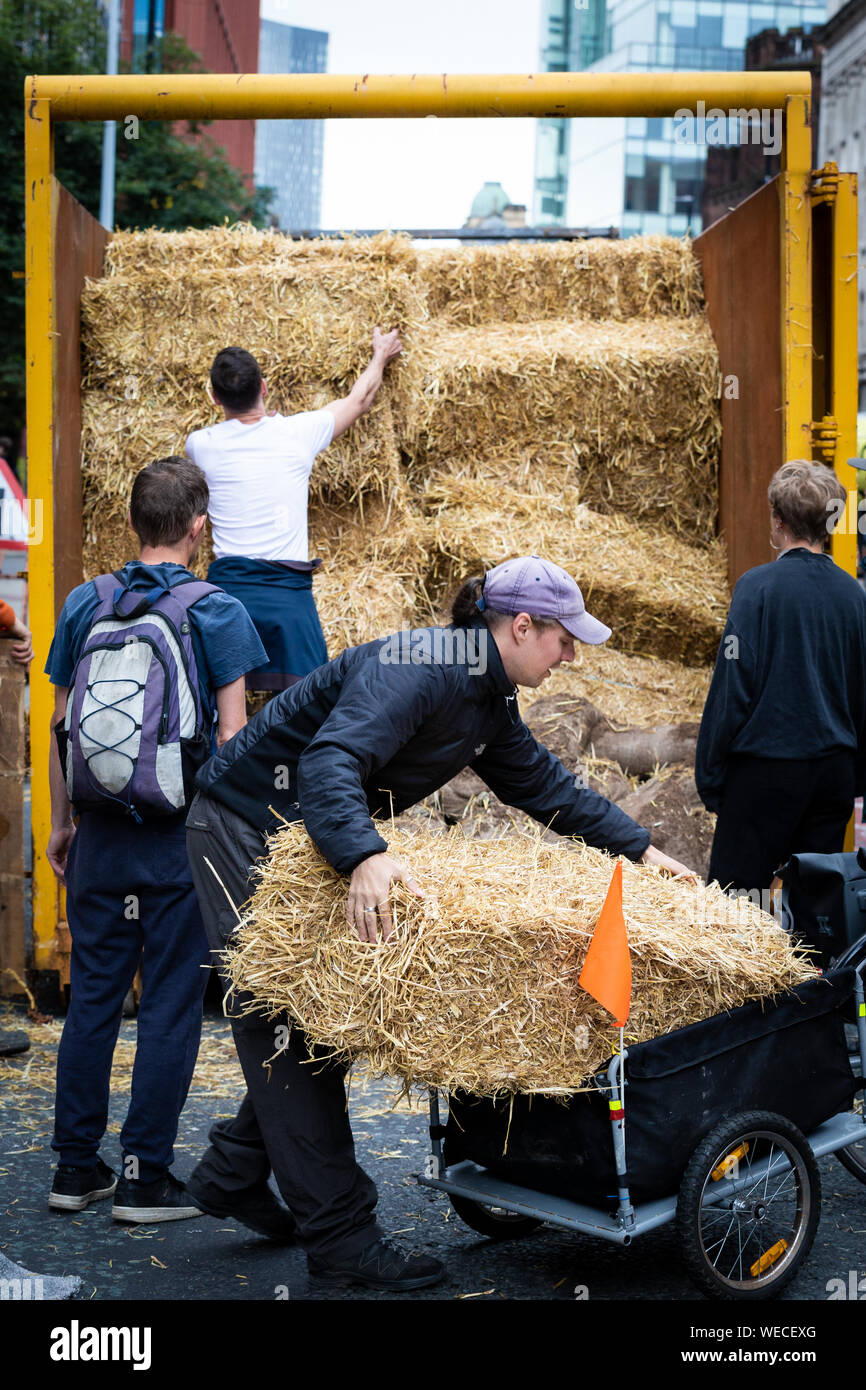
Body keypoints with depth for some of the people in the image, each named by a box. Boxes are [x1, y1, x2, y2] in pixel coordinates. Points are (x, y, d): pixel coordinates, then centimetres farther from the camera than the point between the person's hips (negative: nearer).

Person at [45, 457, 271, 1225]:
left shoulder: (84, 605, 5)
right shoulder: (216, 612, -6)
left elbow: (61, 724, 8)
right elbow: (232, 734, -9)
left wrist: (61, 823, 16)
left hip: (101, 835, 4)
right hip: (183, 836, -4)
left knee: (92, 996, 12)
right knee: (171, 1002, 4)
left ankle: (76, 1167, 19)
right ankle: (146, 1178, 8)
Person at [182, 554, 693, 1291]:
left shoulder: (488, 701, 5)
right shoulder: (417, 669, -25)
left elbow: (542, 783, 15)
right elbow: (331, 759, -38)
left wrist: (641, 848, 13)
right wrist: (364, 855, -54)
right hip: (244, 826, -10)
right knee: (285, 1022, -6)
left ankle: (231, 1174, 26)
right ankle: (340, 1236, -3)